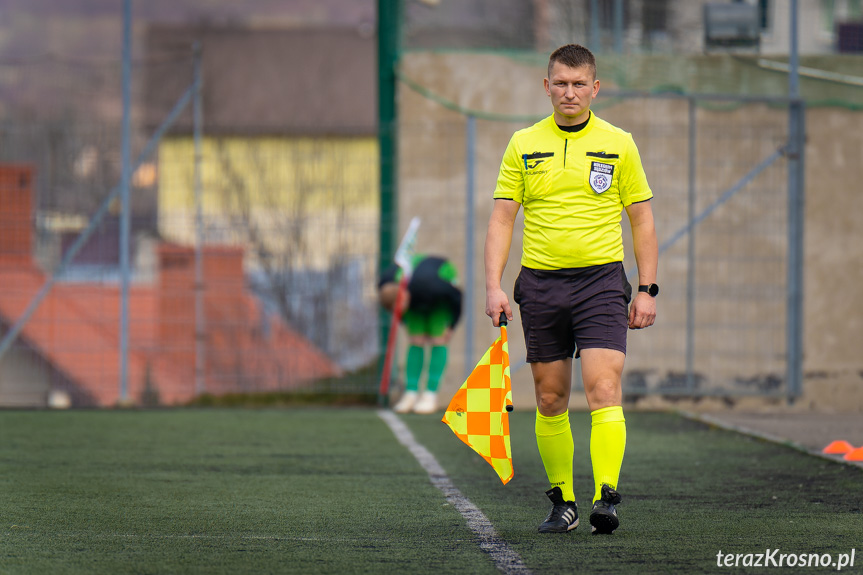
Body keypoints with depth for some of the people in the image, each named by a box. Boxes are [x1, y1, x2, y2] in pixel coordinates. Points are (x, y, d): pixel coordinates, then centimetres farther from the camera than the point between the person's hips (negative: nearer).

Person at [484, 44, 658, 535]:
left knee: (604, 389, -16)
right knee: (550, 399, 6)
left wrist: (647, 290, 0)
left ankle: (607, 499, -22)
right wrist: (494, 286, -5)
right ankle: (563, 503, 16)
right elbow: (502, 218, 6)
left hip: (601, 279, -2)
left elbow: (642, 220, 7)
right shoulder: (524, 145, 6)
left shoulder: (618, 144, 4)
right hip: (540, 282, 2)